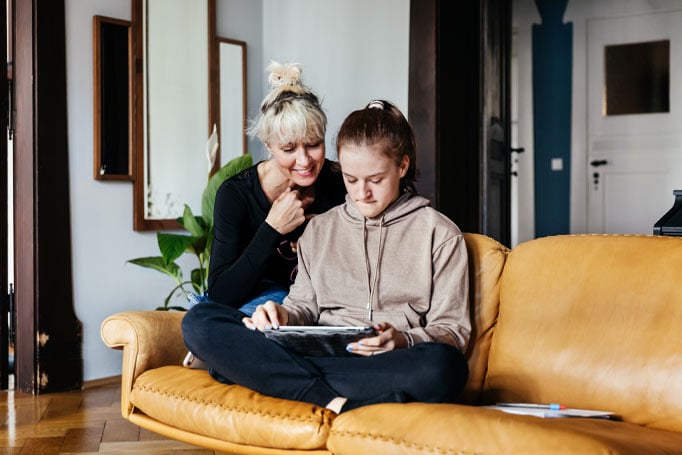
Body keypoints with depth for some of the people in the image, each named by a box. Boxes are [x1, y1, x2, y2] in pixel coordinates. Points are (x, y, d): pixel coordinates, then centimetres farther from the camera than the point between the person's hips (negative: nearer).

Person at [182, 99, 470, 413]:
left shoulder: (439, 233, 10)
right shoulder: (319, 228, 23)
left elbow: (453, 330, 6)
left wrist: (403, 341, -15)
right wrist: (283, 315, -4)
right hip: (319, 354, 4)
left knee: (444, 366, -40)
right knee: (198, 322, -19)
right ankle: (337, 404, -30)